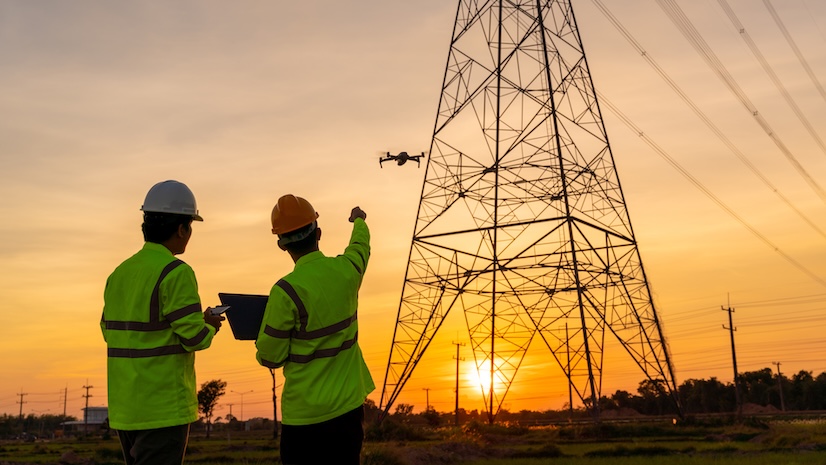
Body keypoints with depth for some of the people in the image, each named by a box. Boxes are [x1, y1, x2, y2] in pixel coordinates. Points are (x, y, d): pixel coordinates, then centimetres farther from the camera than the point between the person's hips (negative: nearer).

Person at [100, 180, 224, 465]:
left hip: (125, 407, 8)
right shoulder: (176, 273, -14)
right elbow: (195, 337, -17)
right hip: (163, 408, -8)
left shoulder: (120, 273, 9)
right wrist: (209, 326, 6)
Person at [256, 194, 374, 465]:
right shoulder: (347, 270, -4)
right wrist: (359, 221, 44)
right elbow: (361, 246, 23)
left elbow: (270, 358, -10)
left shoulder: (287, 291, -18)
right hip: (348, 405, 5)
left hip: (305, 413, -5)